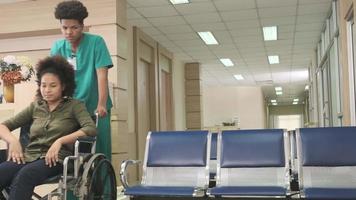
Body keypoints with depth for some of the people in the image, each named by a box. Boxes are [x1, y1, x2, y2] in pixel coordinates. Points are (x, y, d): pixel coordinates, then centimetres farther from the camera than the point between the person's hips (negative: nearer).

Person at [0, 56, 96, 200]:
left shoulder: (74, 105, 10)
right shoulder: (35, 106, 22)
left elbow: (91, 129, -8)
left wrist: (60, 141, -18)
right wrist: (12, 140, -3)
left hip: (55, 159, -4)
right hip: (28, 156, 4)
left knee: (24, 176, -38)